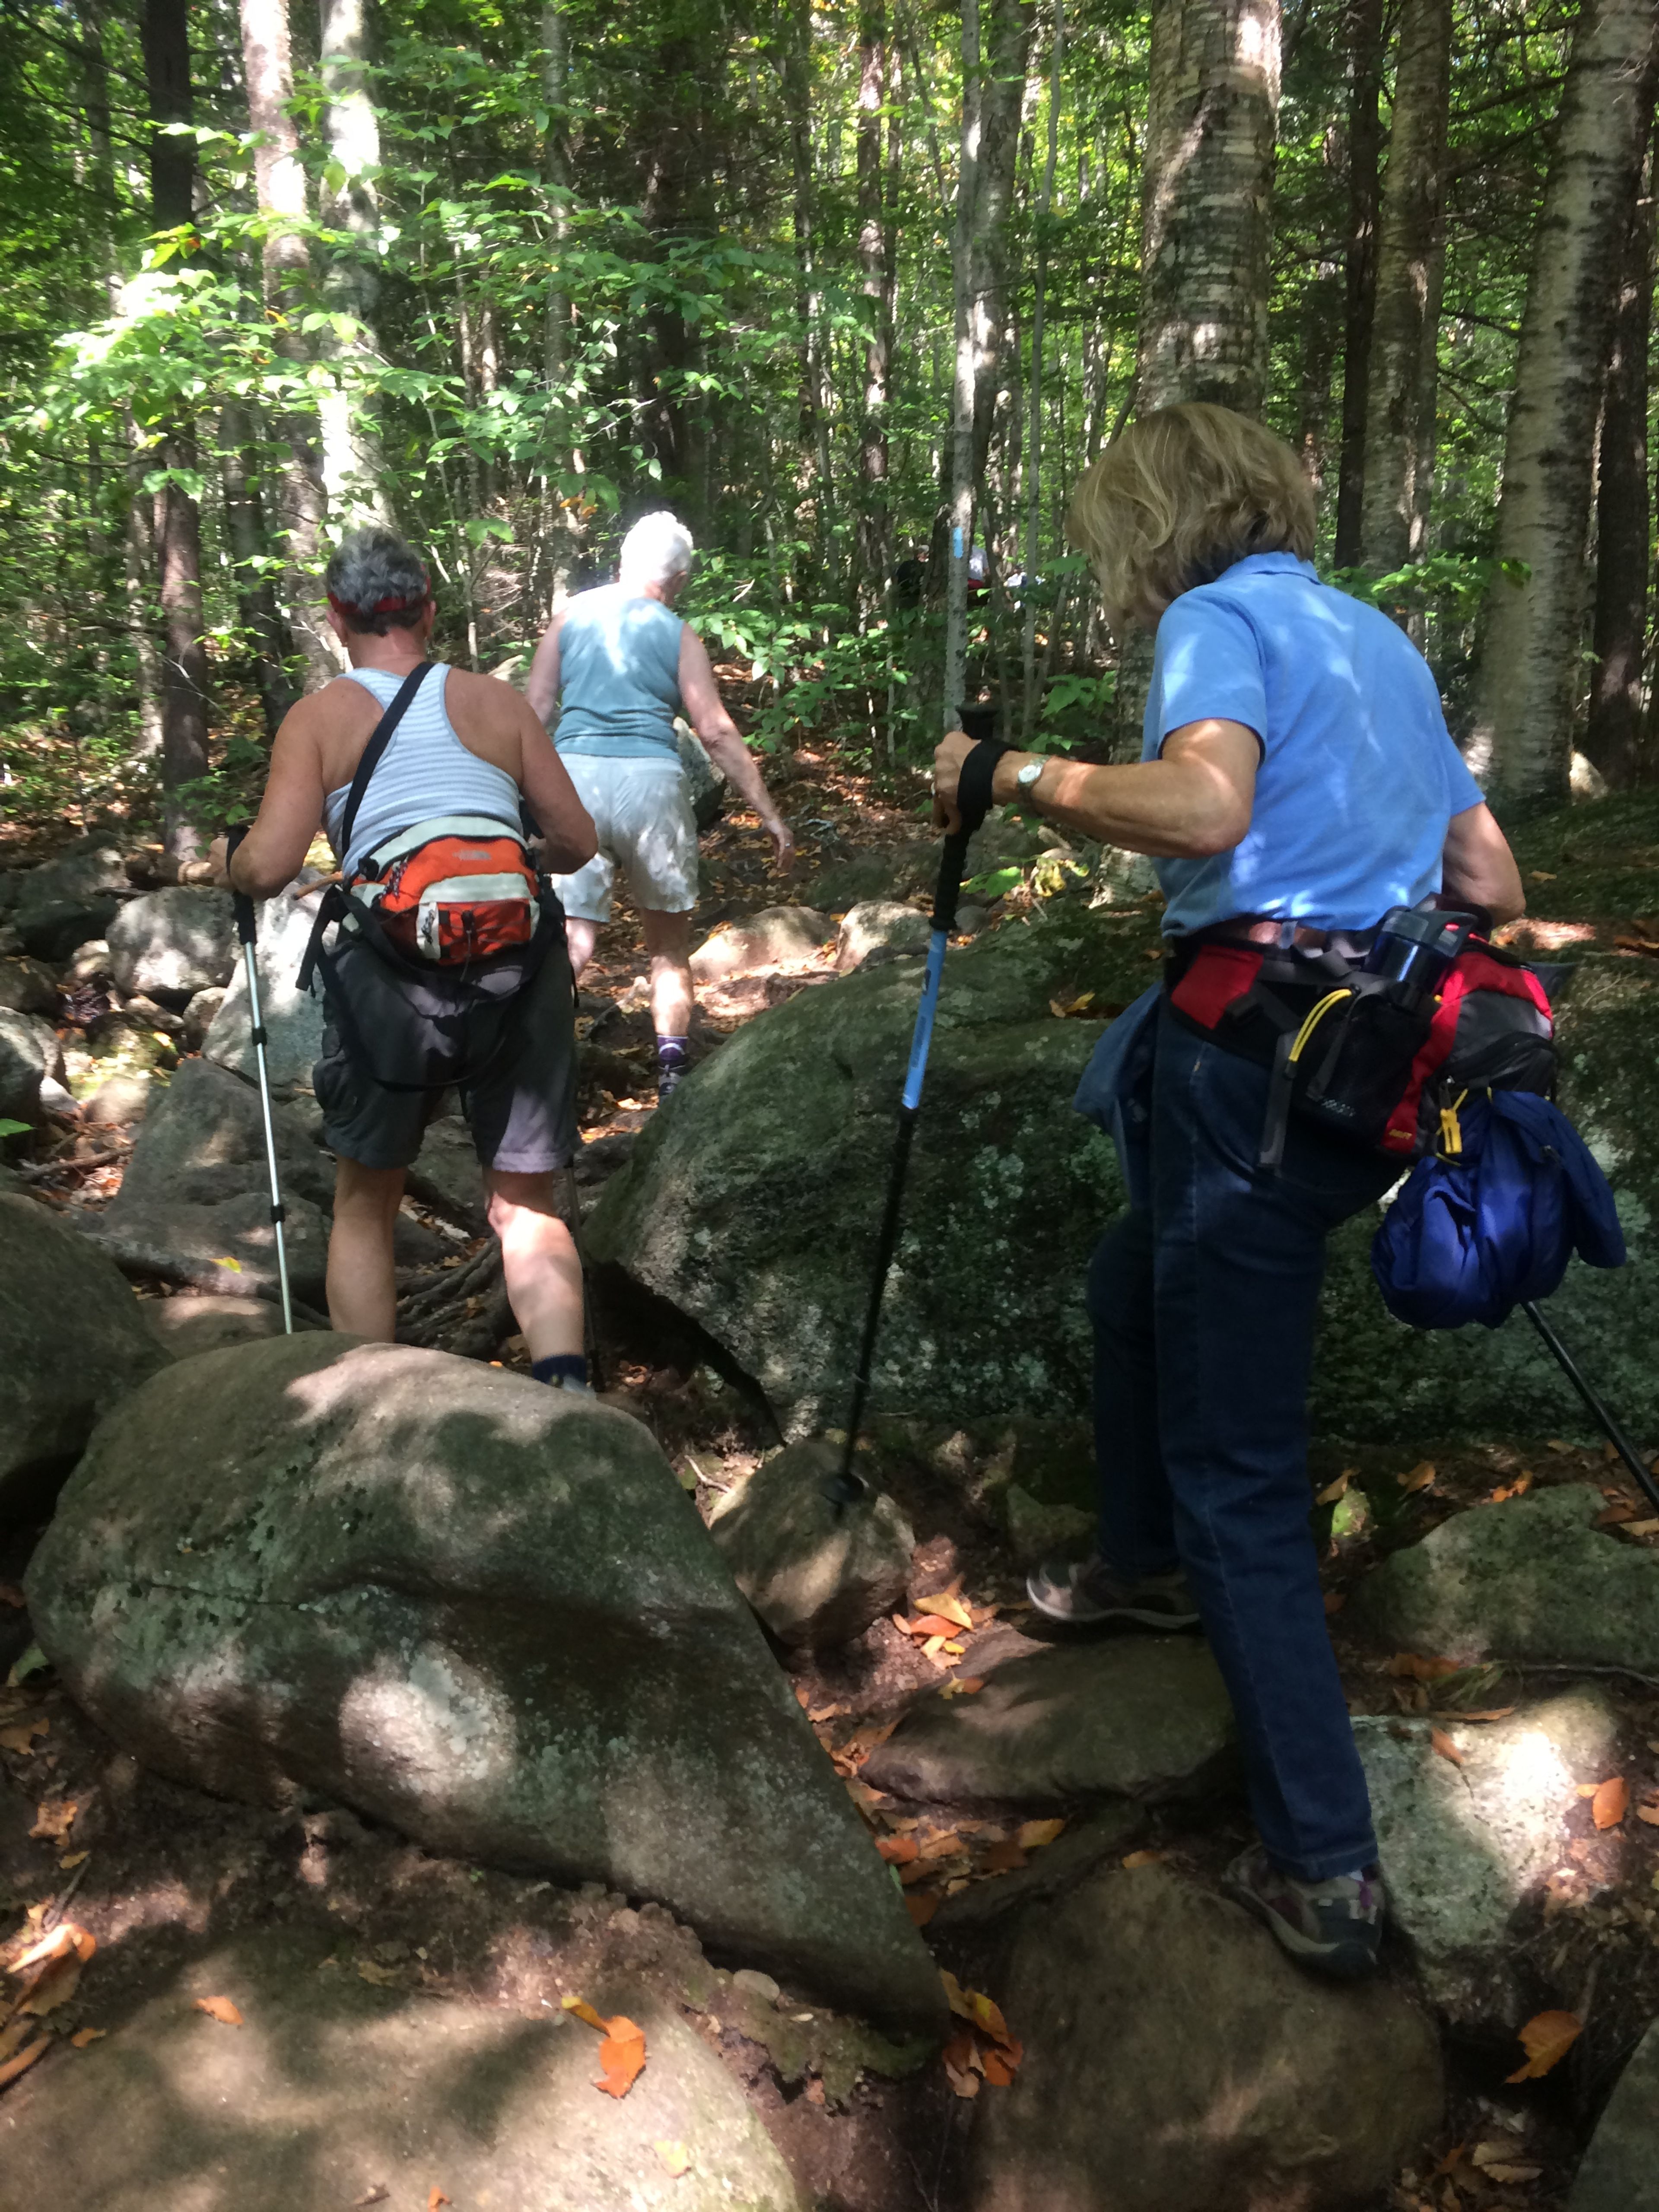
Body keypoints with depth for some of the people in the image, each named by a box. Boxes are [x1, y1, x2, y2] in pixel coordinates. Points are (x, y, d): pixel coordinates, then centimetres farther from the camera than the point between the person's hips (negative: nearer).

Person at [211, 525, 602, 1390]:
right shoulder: (496, 701, 13)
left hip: (393, 966, -1)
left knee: (364, 1204, 17)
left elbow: (269, 868, -2)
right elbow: (577, 844, 12)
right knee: (526, 1204, 12)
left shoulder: (321, 716, 8)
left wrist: (225, 861, 21)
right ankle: (564, 1384, -5)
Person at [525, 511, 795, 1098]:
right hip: (650, 780, -1)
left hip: (573, 777, 1)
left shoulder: (571, 617, 13)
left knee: (571, 937, 1)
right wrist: (769, 814, 4)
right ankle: (672, 1067, 11)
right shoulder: (678, 635, 6)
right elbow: (716, 731, 0)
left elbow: (533, 713, 8)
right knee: (668, 938, 15)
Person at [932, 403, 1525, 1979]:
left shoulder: (1221, 618, -4)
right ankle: (1148, 1566, 47)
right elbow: (1488, 883, 19)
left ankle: (1324, 1868, 2)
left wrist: (1020, 775, -14)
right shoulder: (1379, 639, 20)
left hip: (1259, 1060, -9)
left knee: (1237, 1467, -3)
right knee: (1135, 1279, 29)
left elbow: (1205, 801, -27)